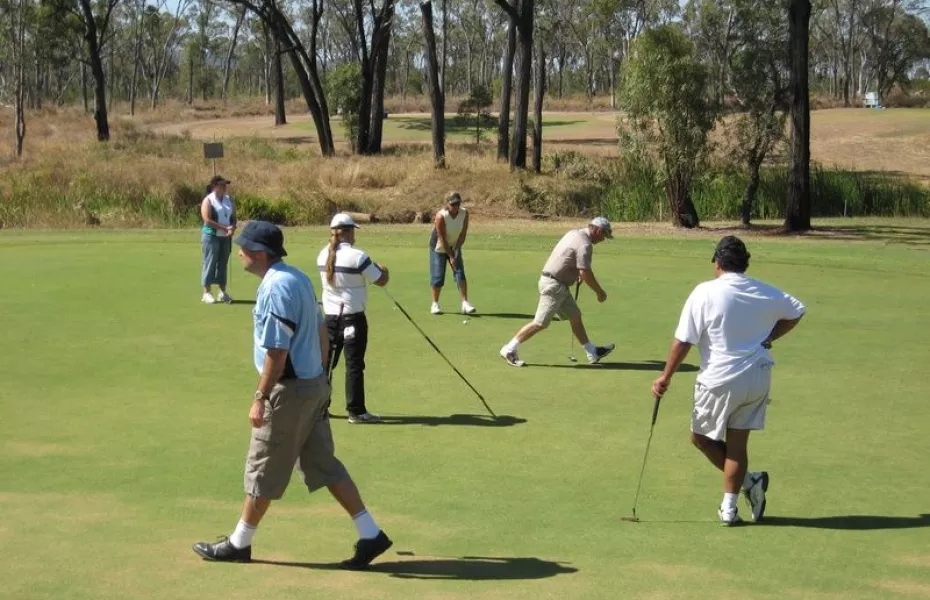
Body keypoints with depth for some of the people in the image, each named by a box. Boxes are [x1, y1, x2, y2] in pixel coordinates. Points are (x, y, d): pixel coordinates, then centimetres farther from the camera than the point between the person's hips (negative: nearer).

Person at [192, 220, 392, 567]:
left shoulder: (275, 289, -20)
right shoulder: (297, 278, 10)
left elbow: (276, 353, -23)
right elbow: (322, 334, 16)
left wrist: (260, 398, -18)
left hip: (290, 390, -9)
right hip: (314, 384, 9)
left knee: (262, 470, 5)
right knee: (324, 465, 13)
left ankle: (239, 544, 19)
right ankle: (370, 535, 11)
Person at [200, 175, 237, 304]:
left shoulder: (228, 199, 12)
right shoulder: (208, 200, -7)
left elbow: (233, 217, 12)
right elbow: (207, 219, -16)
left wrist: (233, 227, -9)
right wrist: (224, 228, -19)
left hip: (226, 237, 6)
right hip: (211, 236, -6)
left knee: (223, 263, 9)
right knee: (210, 263, -4)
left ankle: (223, 292, 14)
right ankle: (207, 292, 0)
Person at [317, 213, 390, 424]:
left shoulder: (323, 255, 3)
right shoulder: (357, 256, -16)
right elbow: (381, 281, -9)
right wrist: (384, 270, 13)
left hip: (330, 316, 6)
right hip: (353, 318, -6)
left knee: (326, 361, 13)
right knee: (354, 364, -1)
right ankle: (356, 411, 2)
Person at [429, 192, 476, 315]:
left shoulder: (464, 214, -15)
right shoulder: (441, 216, -27)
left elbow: (463, 234, -11)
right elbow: (442, 239, -24)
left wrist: (456, 250, -20)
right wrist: (451, 256, -23)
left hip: (455, 247, 3)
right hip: (439, 247, -3)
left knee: (460, 273, -9)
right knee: (437, 276, -4)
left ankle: (465, 303, -11)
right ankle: (435, 304, 10)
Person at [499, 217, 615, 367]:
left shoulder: (574, 233, 11)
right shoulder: (585, 244, -19)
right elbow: (585, 273, -22)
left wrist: (577, 274, 23)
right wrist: (600, 292, -10)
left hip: (560, 285, 11)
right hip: (554, 285, -11)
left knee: (575, 317, 15)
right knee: (540, 323, -7)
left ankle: (593, 353, 23)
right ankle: (509, 349, -1)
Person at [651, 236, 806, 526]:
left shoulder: (705, 293, -12)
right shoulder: (765, 293, 2)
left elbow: (683, 341, -12)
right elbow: (796, 311, 18)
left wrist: (665, 377, -3)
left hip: (720, 380, -4)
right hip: (758, 377, 5)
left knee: (701, 437, 14)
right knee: (737, 442, 11)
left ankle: (748, 480, 3)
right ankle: (729, 508, 10)